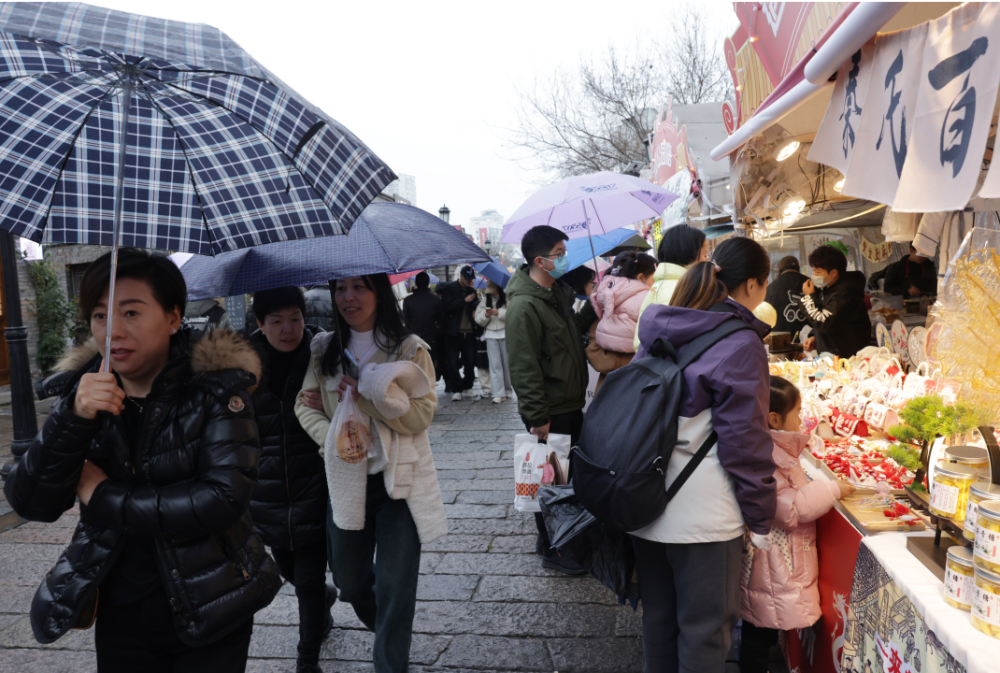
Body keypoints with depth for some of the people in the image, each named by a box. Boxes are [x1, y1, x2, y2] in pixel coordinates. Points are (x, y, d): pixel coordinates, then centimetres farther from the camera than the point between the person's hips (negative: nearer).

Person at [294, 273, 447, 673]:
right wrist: (330, 436, -13)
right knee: (349, 583, 17)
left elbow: (422, 415, -13)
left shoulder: (410, 349, -7)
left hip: (398, 479, -3)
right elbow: (305, 404, 6)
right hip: (346, 479, 4)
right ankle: (383, 627, 51)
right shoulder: (324, 349, 4)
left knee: (394, 587, 0)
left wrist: (366, 395, -20)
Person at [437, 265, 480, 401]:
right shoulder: (449, 288, 0)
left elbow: (476, 307, 17)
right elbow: (447, 306, -11)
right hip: (454, 332, -4)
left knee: (470, 361, 5)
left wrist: (476, 301, -4)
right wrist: (464, 300, -16)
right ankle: (456, 389, 4)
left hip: (469, 332, 4)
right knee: (452, 362, -3)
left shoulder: (471, 290, 16)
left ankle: (467, 386, 20)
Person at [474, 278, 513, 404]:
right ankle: (499, 393, -6)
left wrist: (498, 312, -16)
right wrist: (486, 315, -13)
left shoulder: (507, 298, 1)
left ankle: (508, 390, 22)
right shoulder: (484, 301, 12)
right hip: (491, 335, 2)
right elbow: (479, 320, 6)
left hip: (505, 333, -2)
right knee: (495, 364, -4)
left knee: (507, 362, 5)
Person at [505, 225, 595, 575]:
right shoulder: (524, 306, -22)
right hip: (550, 412, -9)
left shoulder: (557, 292, 8)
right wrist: (538, 417, -21)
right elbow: (524, 368, -23)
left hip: (570, 403, 9)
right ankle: (551, 549, 22)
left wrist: (592, 311, 3)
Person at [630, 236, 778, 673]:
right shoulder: (741, 344, -14)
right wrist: (761, 515, -4)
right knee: (703, 629, 10)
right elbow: (744, 440, -14)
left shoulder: (659, 331, 6)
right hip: (701, 514, -7)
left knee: (658, 619, 21)